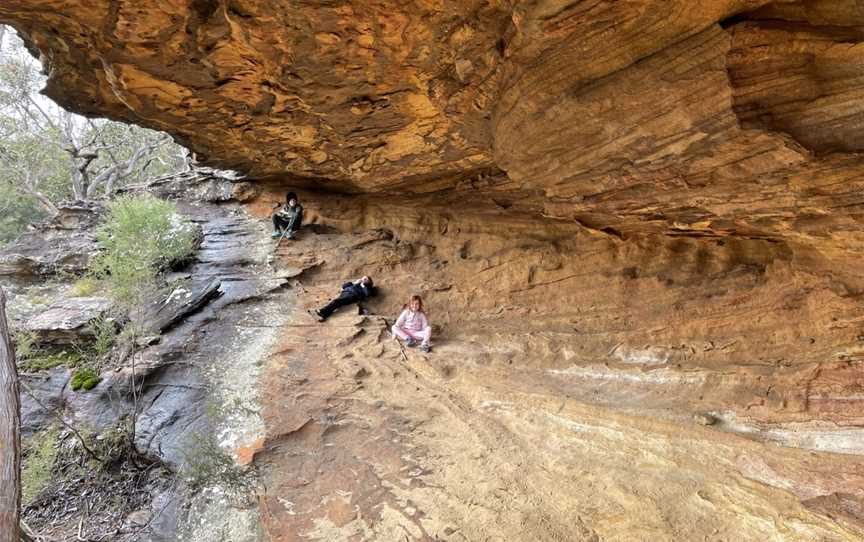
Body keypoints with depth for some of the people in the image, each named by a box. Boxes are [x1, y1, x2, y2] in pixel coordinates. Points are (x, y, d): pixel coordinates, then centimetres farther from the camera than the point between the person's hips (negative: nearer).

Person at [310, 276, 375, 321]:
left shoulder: (368, 288, 24)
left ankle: (321, 312, -46)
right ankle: (323, 314, -47)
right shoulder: (356, 283, 37)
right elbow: (343, 286, 27)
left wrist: (363, 286, 8)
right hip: (345, 292, 5)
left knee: (337, 301, -29)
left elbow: (368, 294, 0)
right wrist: (353, 283, 18)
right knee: (336, 301, -29)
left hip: (353, 295, -4)